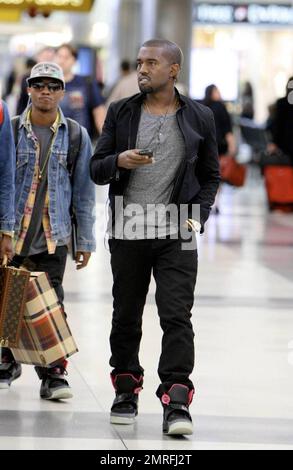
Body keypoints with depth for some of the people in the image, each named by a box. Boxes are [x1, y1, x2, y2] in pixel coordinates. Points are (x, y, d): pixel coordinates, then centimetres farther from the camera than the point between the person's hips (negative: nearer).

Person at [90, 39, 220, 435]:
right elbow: (96, 169, 7)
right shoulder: (121, 113, 7)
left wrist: (199, 216, -3)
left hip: (176, 234, -2)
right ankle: (126, 391, 25)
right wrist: (119, 161, -15)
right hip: (128, 233, 2)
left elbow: (210, 176, 12)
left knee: (176, 317, -10)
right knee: (126, 317, 10)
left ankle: (176, 401, -12)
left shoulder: (199, 118, 5)